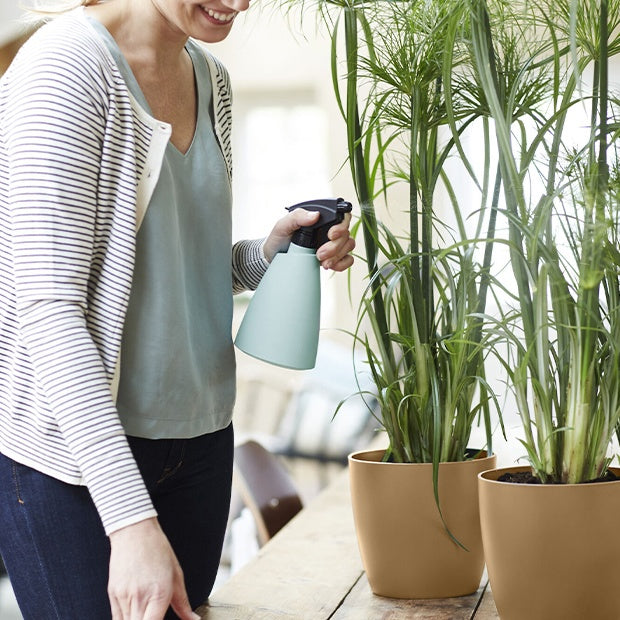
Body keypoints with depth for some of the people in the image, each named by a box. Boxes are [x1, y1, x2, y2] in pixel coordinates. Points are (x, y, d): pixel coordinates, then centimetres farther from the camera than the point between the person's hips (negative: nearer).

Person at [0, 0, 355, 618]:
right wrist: (131, 519, -26)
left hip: (198, 434, 7)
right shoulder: (68, 62, -15)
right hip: (73, 449, -7)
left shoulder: (211, 79, 8)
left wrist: (271, 252, -3)